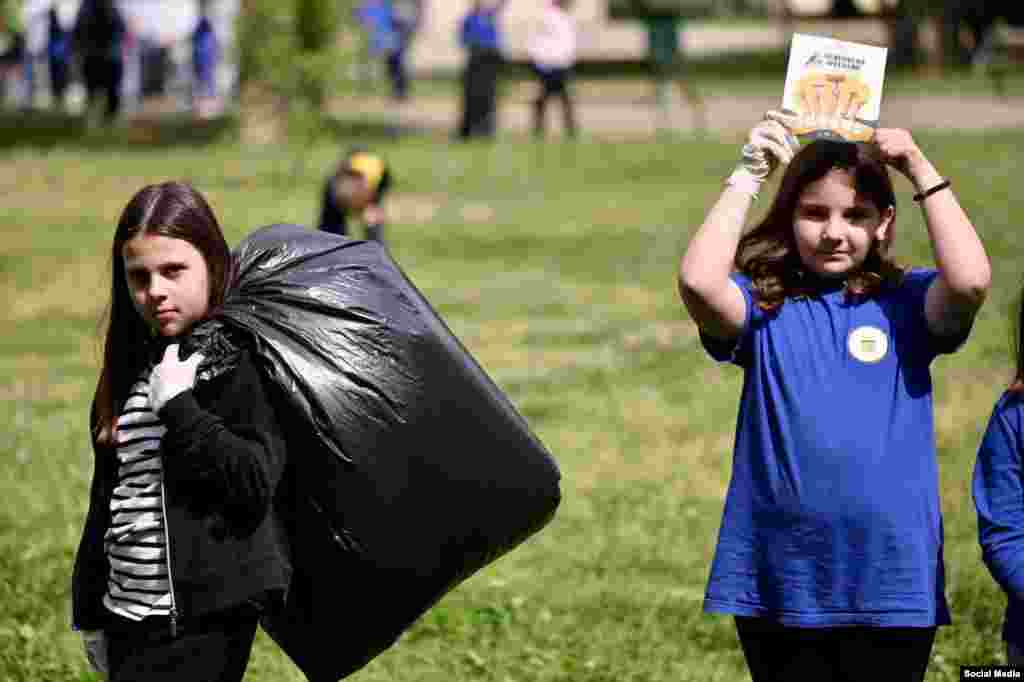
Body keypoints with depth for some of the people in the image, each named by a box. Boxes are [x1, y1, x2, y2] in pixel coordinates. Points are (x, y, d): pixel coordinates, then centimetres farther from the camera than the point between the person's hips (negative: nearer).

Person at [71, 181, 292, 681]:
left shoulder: (239, 361, -9)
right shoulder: (133, 363, 11)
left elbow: (255, 485, -19)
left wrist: (178, 406, -22)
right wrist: (90, 613, 21)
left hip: (202, 622, -7)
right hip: (128, 618, 7)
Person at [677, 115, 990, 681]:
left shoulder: (906, 302, 2)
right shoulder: (764, 305, 2)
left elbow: (970, 280, -18)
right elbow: (698, 281, -19)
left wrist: (921, 170, -11)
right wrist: (748, 176, -11)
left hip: (890, 586, 0)